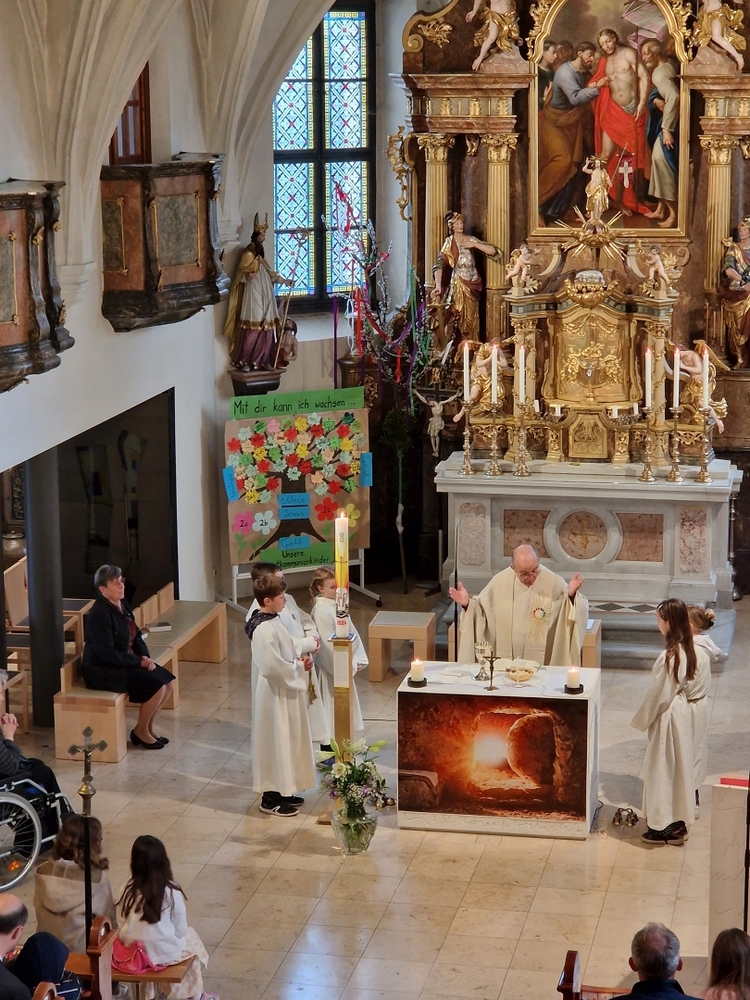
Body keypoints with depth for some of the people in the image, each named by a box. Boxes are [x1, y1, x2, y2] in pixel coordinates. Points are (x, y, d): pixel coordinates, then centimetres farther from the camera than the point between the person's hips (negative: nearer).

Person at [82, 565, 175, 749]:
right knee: (156, 685, -20)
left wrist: (145, 657, -4)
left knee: (167, 680, 0)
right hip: (101, 670, -9)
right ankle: (141, 731, 0)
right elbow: (107, 653, -24)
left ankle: (148, 727, 13)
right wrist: (139, 661, -19)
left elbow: (136, 637, 15)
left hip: (125, 662, 9)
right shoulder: (99, 614, -22)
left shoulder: (122, 606, 6)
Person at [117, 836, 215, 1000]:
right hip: (164, 952, -3)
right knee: (190, 937, 28)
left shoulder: (127, 890, -8)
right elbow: (180, 930, -7)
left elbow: (121, 924, 0)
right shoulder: (172, 892, -15)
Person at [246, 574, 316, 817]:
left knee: (285, 741, 18)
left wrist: (299, 660, 1)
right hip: (274, 694, -10)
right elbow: (272, 667, -29)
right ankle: (270, 798, 11)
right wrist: (299, 667, -16)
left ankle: (282, 791, 29)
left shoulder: (272, 620, 7)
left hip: (283, 691, 10)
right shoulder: (264, 630, -25)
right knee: (275, 742, 0)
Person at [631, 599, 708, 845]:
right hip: (681, 711, 8)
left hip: (667, 716, -8)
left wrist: (641, 720, -8)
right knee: (678, 766, 17)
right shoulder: (689, 651, -2)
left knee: (662, 769, 5)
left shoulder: (669, 656, -27)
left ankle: (663, 827, 14)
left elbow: (659, 695, -20)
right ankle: (678, 822, 27)